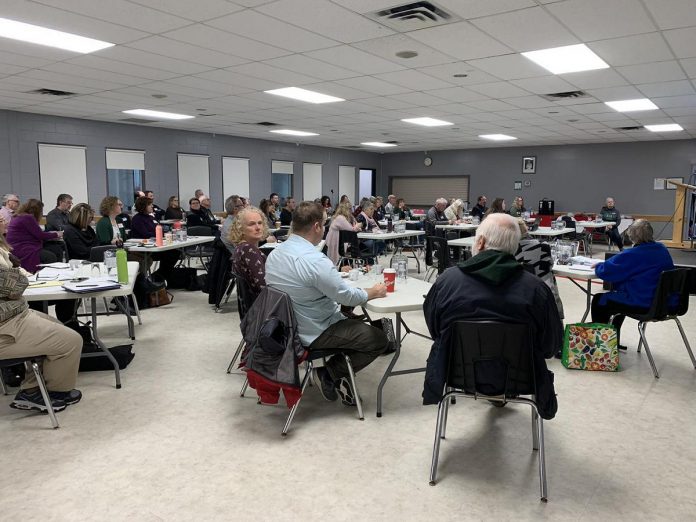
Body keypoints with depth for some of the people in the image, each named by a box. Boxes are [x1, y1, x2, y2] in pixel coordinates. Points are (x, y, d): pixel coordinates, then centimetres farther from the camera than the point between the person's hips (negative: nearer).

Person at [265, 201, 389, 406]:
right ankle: (329, 374, 0)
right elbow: (347, 296, -20)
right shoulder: (314, 260, -27)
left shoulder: (275, 253, 0)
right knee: (379, 340, 0)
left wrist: (334, 274, 16)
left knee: (350, 319, 28)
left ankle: (333, 374, 17)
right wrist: (374, 292, -1)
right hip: (314, 333, -9)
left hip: (287, 327, 9)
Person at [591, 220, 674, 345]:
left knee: (598, 301, 10)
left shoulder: (632, 255, -20)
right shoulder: (662, 249, 5)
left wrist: (599, 266, 5)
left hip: (644, 305, -9)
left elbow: (604, 271, -18)